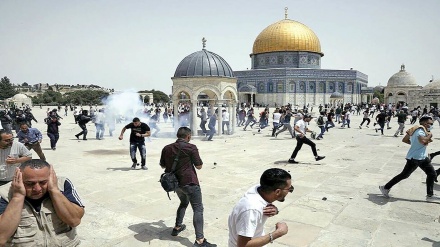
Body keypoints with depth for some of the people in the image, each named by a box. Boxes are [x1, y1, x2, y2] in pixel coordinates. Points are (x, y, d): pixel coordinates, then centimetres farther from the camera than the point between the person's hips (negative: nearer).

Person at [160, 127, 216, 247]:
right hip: (189, 182, -7)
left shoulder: (167, 148, 6)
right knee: (198, 209, -5)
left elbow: (163, 166, 17)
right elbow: (199, 166, -6)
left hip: (175, 182, 7)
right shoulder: (191, 147, -11)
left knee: (184, 203, 30)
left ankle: (177, 227, 38)